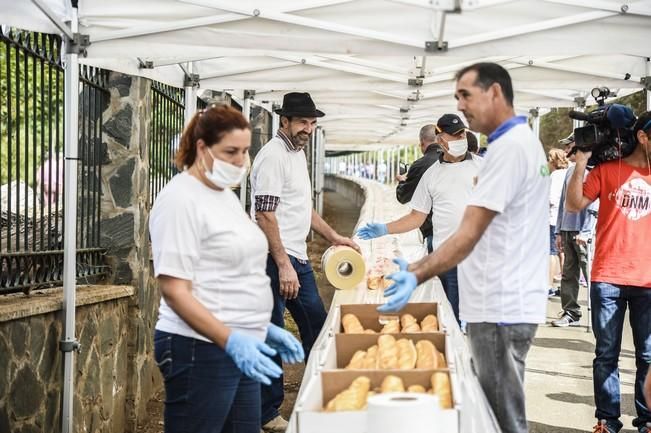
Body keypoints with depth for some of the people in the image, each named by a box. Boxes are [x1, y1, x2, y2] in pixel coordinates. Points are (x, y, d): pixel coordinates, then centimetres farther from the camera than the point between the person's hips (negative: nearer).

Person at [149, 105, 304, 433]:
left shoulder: (225, 195, 14)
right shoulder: (181, 199, -13)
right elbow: (174, 290, -19)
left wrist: (263, 329, 16)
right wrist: (230, 340, -26)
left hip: (242, 345, 9)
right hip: (202, 350, -9)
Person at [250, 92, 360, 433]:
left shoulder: (298, 153, 16)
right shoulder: (274, 155, -14)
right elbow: (265, 215, -20)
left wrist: (334, 237, 22)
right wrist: (283, 266, -22)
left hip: (298, 257, 10)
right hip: (276, 260, -10)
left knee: (316, 326, 16)